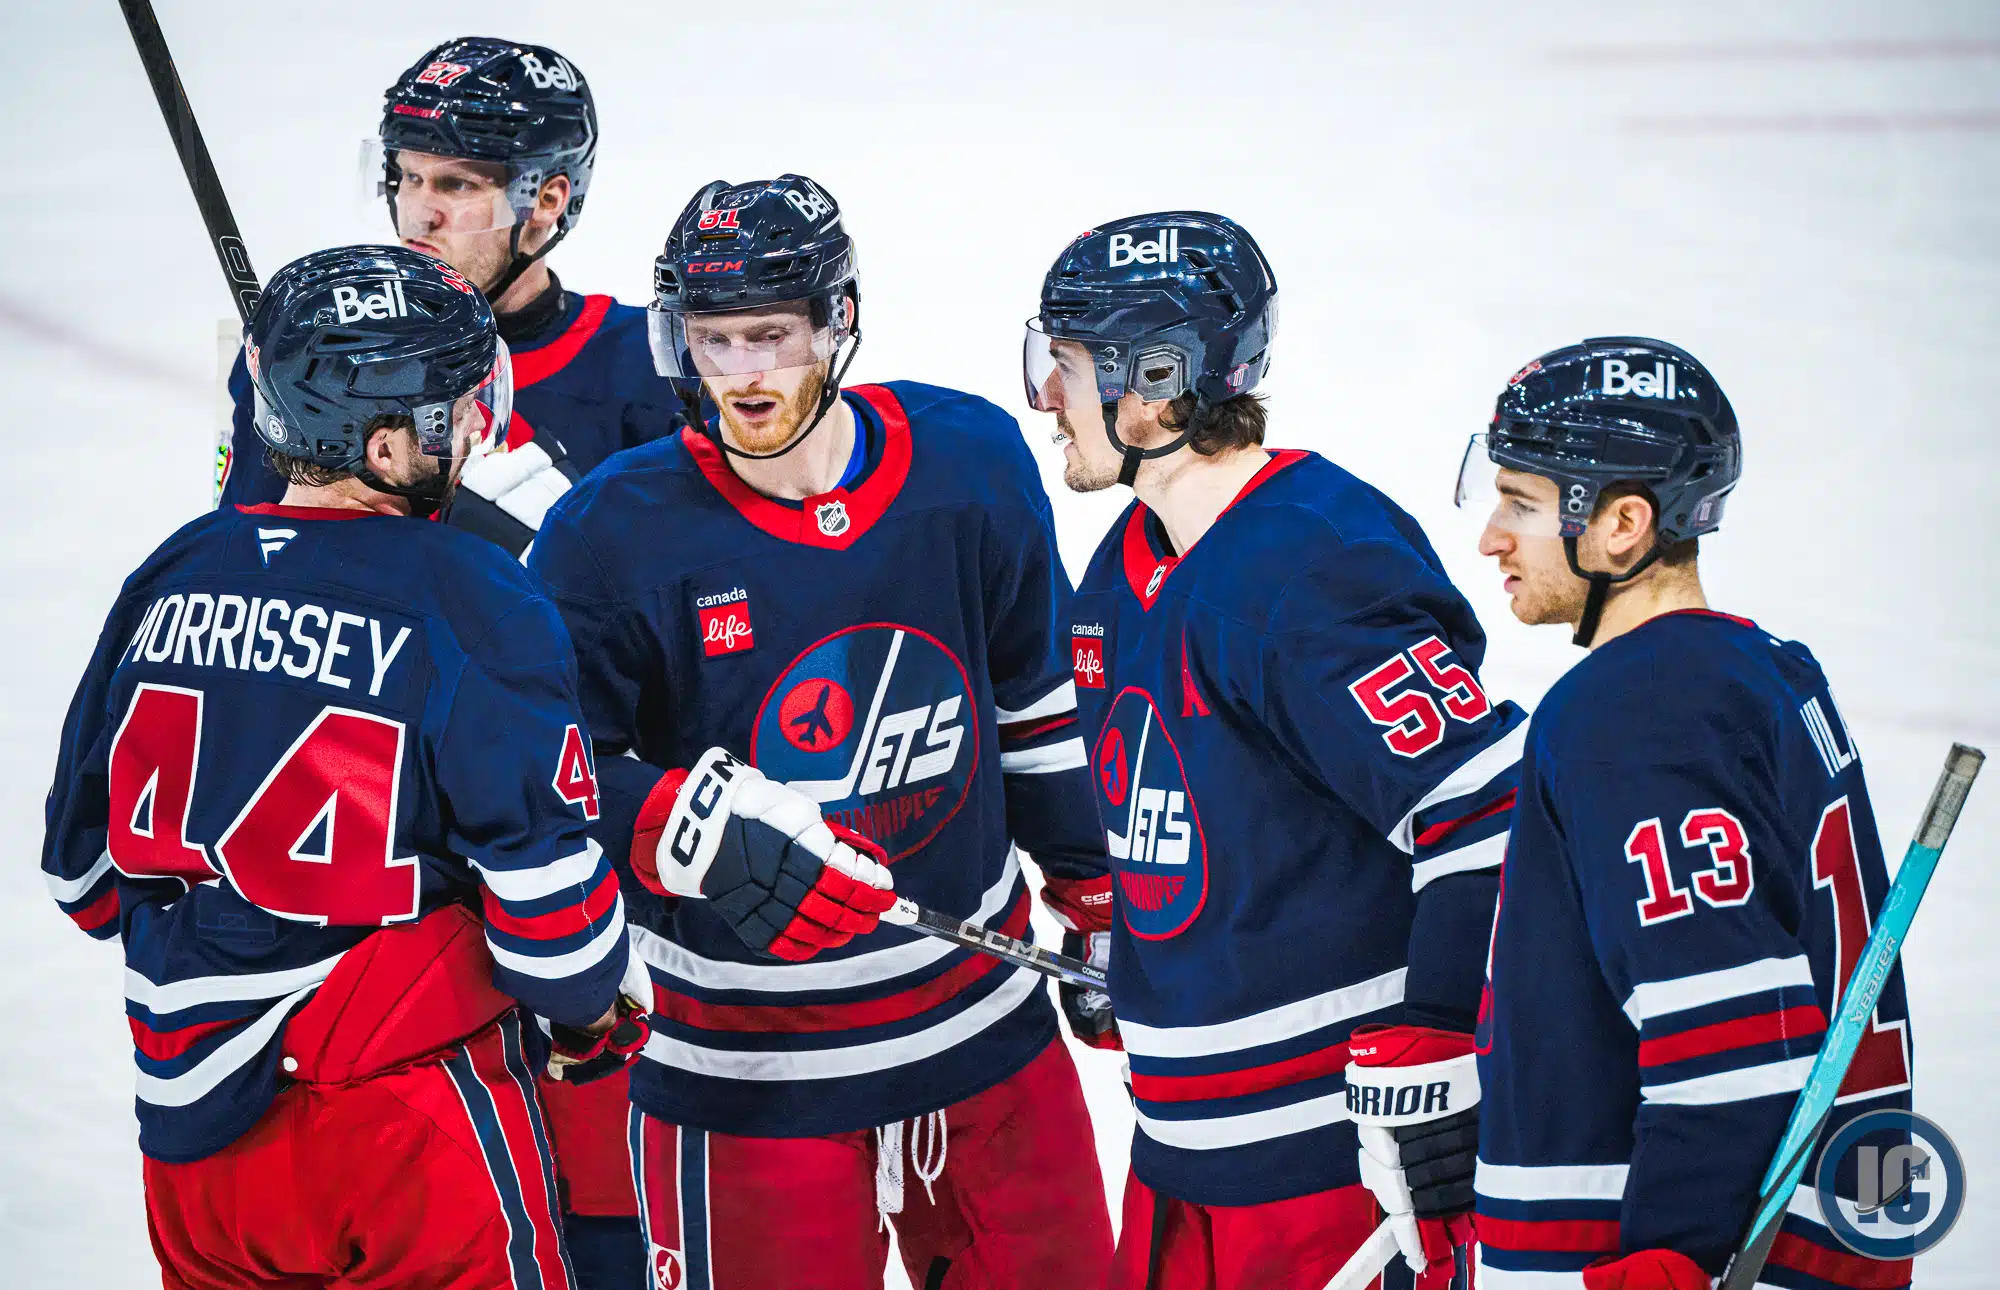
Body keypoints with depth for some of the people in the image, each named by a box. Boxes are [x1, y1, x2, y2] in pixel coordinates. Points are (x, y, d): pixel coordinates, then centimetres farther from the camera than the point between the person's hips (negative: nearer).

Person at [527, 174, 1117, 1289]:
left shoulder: (971, 464, -3)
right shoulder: (616, 532, -13)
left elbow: (1040, 701, 10)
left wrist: (1096, 905, 16)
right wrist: (692, 824, -26)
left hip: (985, 1021, 4)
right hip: (746, 1065, -3)